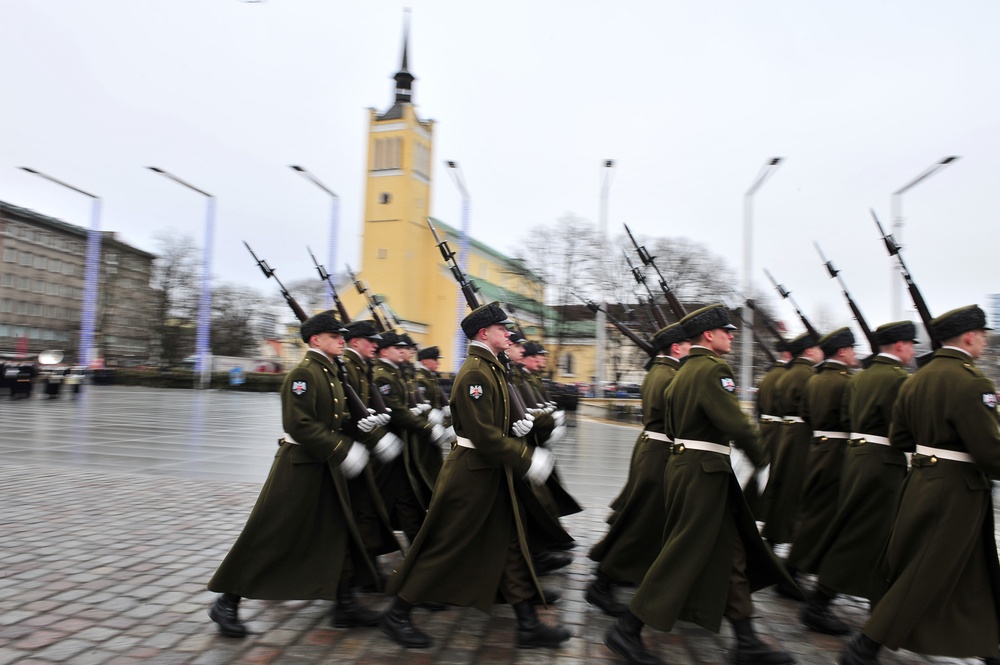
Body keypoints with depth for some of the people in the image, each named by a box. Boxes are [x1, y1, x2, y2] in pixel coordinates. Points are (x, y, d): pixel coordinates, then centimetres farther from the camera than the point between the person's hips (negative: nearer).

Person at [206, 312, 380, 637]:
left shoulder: (331, 373, 12)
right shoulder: (303, 372, -17)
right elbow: (300, 424, -25)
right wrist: (343, 451, -24)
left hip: (327, 467, 9)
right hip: (298, 465, -9)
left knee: (339, 531, 11)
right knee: (268, 535, 0)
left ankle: (345, 604, 22)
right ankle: (227, 603, 17)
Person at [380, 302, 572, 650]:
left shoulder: (493, 368, 12)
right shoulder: (474, 372, -20)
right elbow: (483, 434, -26)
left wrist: (517, 426, 2)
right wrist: (527, 460, -22)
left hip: (495, 472, 10)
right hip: (471, 473, -10)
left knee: (512, 543, 13)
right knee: (444, 546, 2)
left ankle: (529, 625, 23)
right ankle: (397, 615, 20)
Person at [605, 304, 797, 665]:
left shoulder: (684, 371, 15)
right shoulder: (713, 369, -16)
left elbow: (673, 426, 19)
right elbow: (736, 423, -23)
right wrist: (762, 461, -11)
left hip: (684, 463, 10)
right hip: (703, 472, -10)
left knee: (731, 552, 15)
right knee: (683, 554, -2)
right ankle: (627, 631, 8)